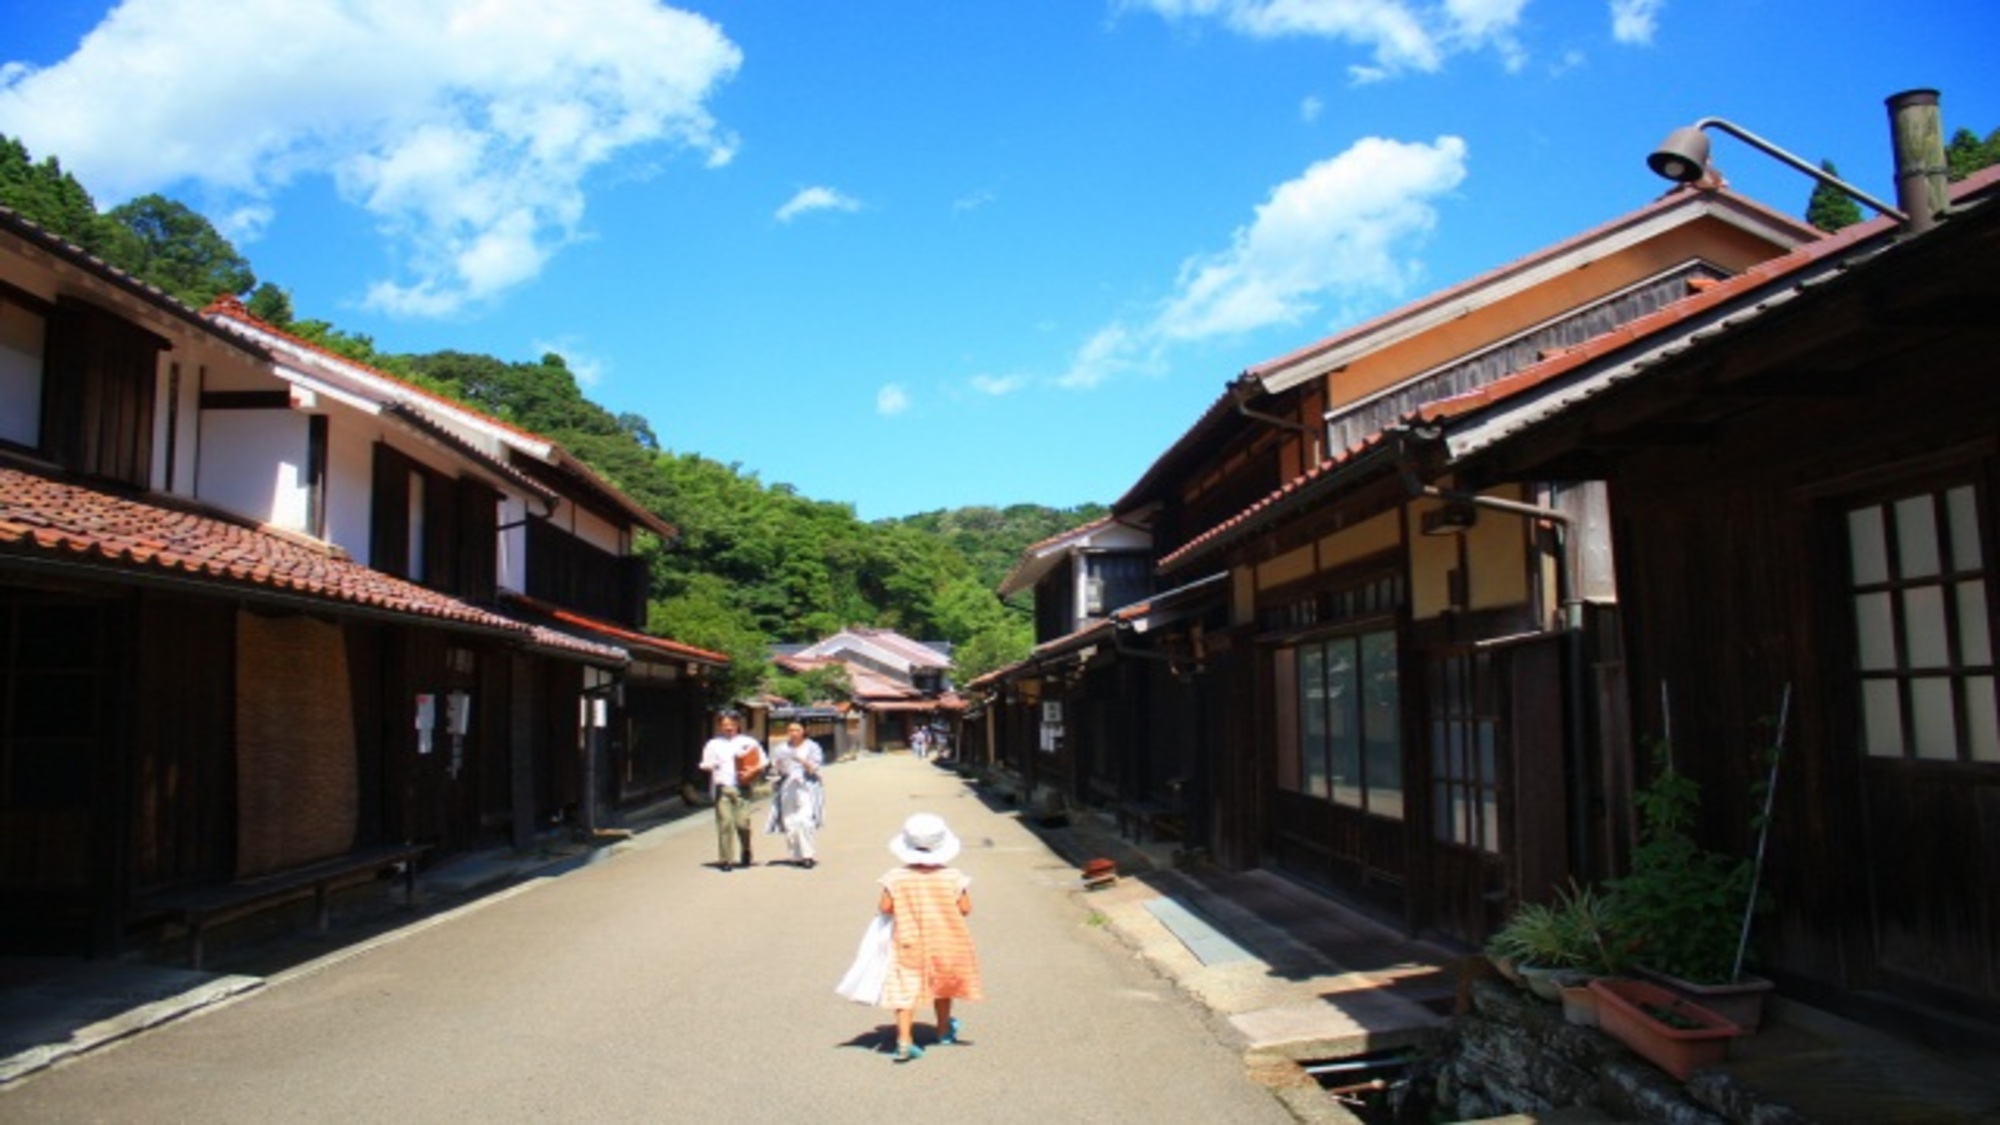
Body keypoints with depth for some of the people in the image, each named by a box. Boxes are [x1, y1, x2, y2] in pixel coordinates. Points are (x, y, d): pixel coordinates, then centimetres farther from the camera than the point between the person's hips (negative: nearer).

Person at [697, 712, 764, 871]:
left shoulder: (748, 742, 10)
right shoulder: (714, 744, 9)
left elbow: (762, 764, 11)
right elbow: (707, 765, 7)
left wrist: (752, 771, -7)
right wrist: (709, 766, -16)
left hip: (742, 787, 0)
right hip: (722, 787, 0)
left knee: (742, 822, -4)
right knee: (725, 822, -7)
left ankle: (745, 854, 21)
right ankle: (726, 859, -1)